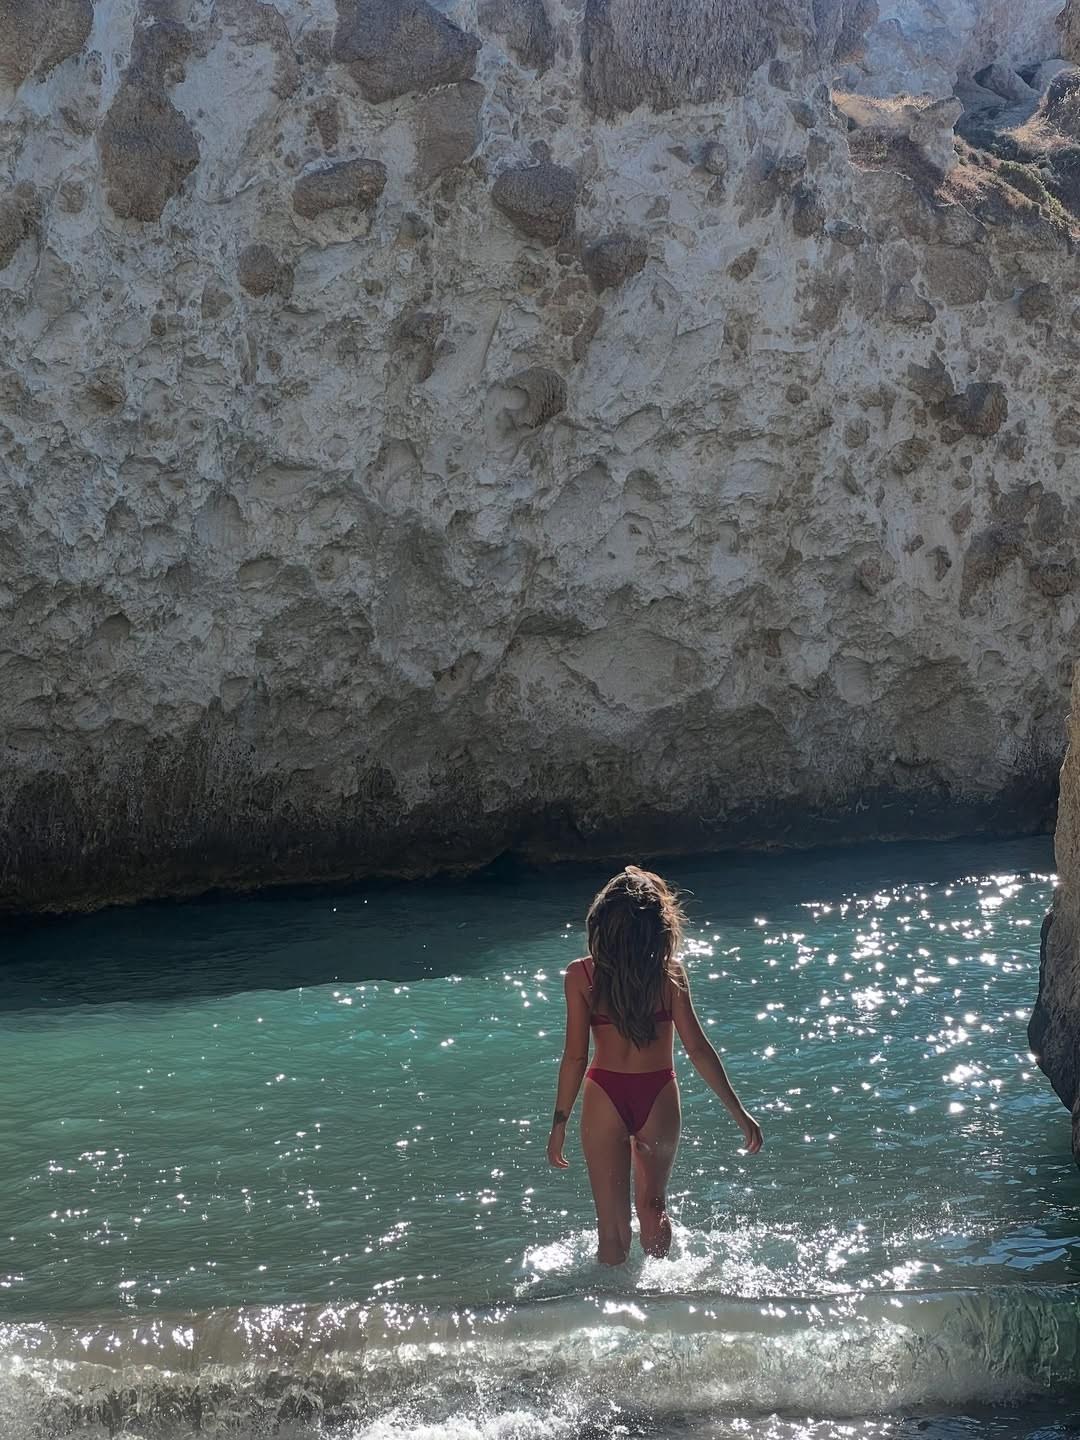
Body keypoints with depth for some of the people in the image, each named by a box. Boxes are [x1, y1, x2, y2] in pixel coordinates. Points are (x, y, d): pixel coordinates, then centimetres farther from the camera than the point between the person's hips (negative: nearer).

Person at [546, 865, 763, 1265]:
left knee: (612, 1219, 10)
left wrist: (560, 1123, 1)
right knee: (652, 1205, 23)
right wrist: (738, 1112, -2)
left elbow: (575, 1056, -8)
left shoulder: (581, 975, -9)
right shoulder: (670, 972, -8)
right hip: (659, 1097, 1)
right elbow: (697, 1048, -8)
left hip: (606, 1097, -1)